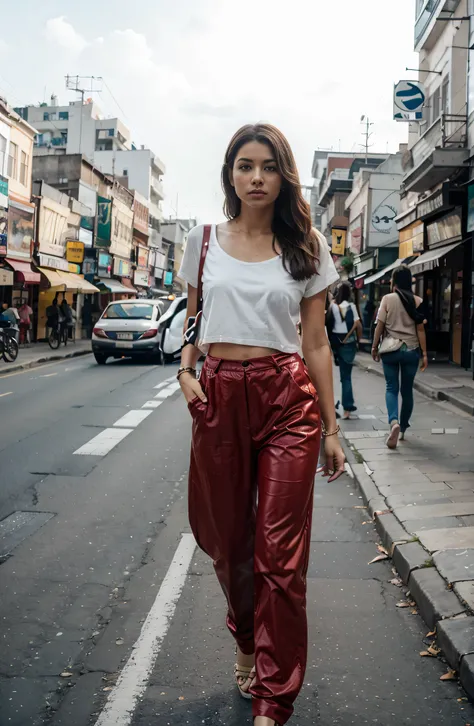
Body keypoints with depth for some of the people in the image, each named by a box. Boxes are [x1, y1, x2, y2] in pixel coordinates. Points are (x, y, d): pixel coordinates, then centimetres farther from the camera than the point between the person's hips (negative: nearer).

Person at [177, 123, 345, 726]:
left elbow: (316, 343, 5)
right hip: (218, 397, 2)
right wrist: (185, 371, -3)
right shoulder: (204, 241, 8)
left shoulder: (306, 247, 5)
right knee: (226, 541, 13)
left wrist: (330, 429, 3)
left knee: (280, 553, -1)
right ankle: (246, 641, 43)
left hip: (288, 399, -1)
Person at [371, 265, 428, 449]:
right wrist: (424, 353, 3)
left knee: (391, 388, 5)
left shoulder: (387, 299, -5)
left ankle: (394, 422, -20)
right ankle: (403, 429, 21)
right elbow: (420, 329, -2)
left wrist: (375, 347, 7)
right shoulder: (417, 301, -1)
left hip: (390, 349, -1)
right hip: (411, 350, 2)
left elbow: (380, 326, -5)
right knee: (407, 390, 12)